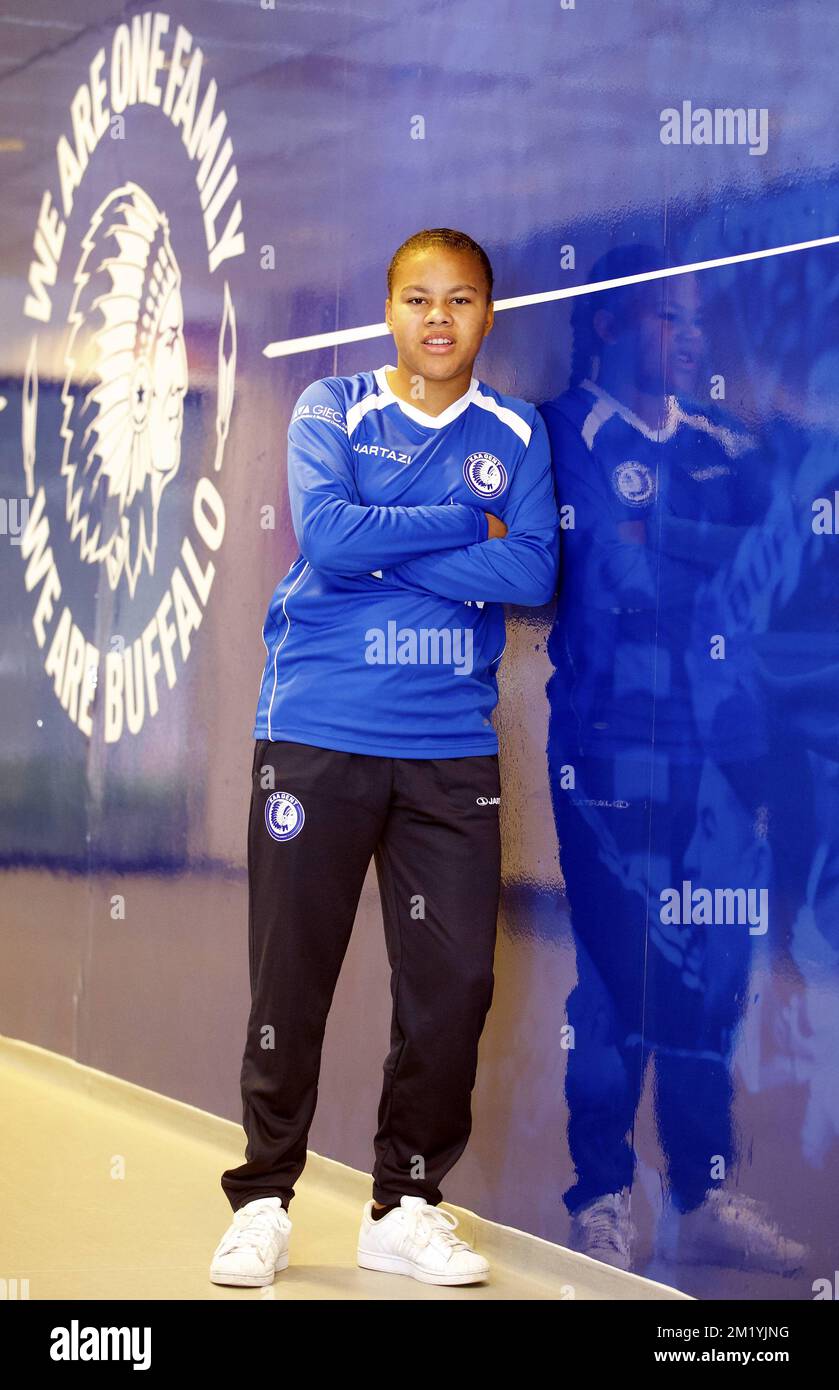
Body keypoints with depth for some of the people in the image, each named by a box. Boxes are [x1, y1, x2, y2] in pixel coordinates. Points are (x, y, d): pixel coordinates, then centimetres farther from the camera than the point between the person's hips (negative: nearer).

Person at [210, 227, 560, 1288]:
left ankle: (405, 1209, 14)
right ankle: (262, 1200, 15)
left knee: (453, 985, 0)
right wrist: (467, 526, -9)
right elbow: (326, 535, -15)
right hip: (317, 734, -2)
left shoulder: (515, 434, 9)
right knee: (291, 978, 1)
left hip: (452, 748, 2)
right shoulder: (332, 411, 3)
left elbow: (532, 574, -6)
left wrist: (382, 548, -12)